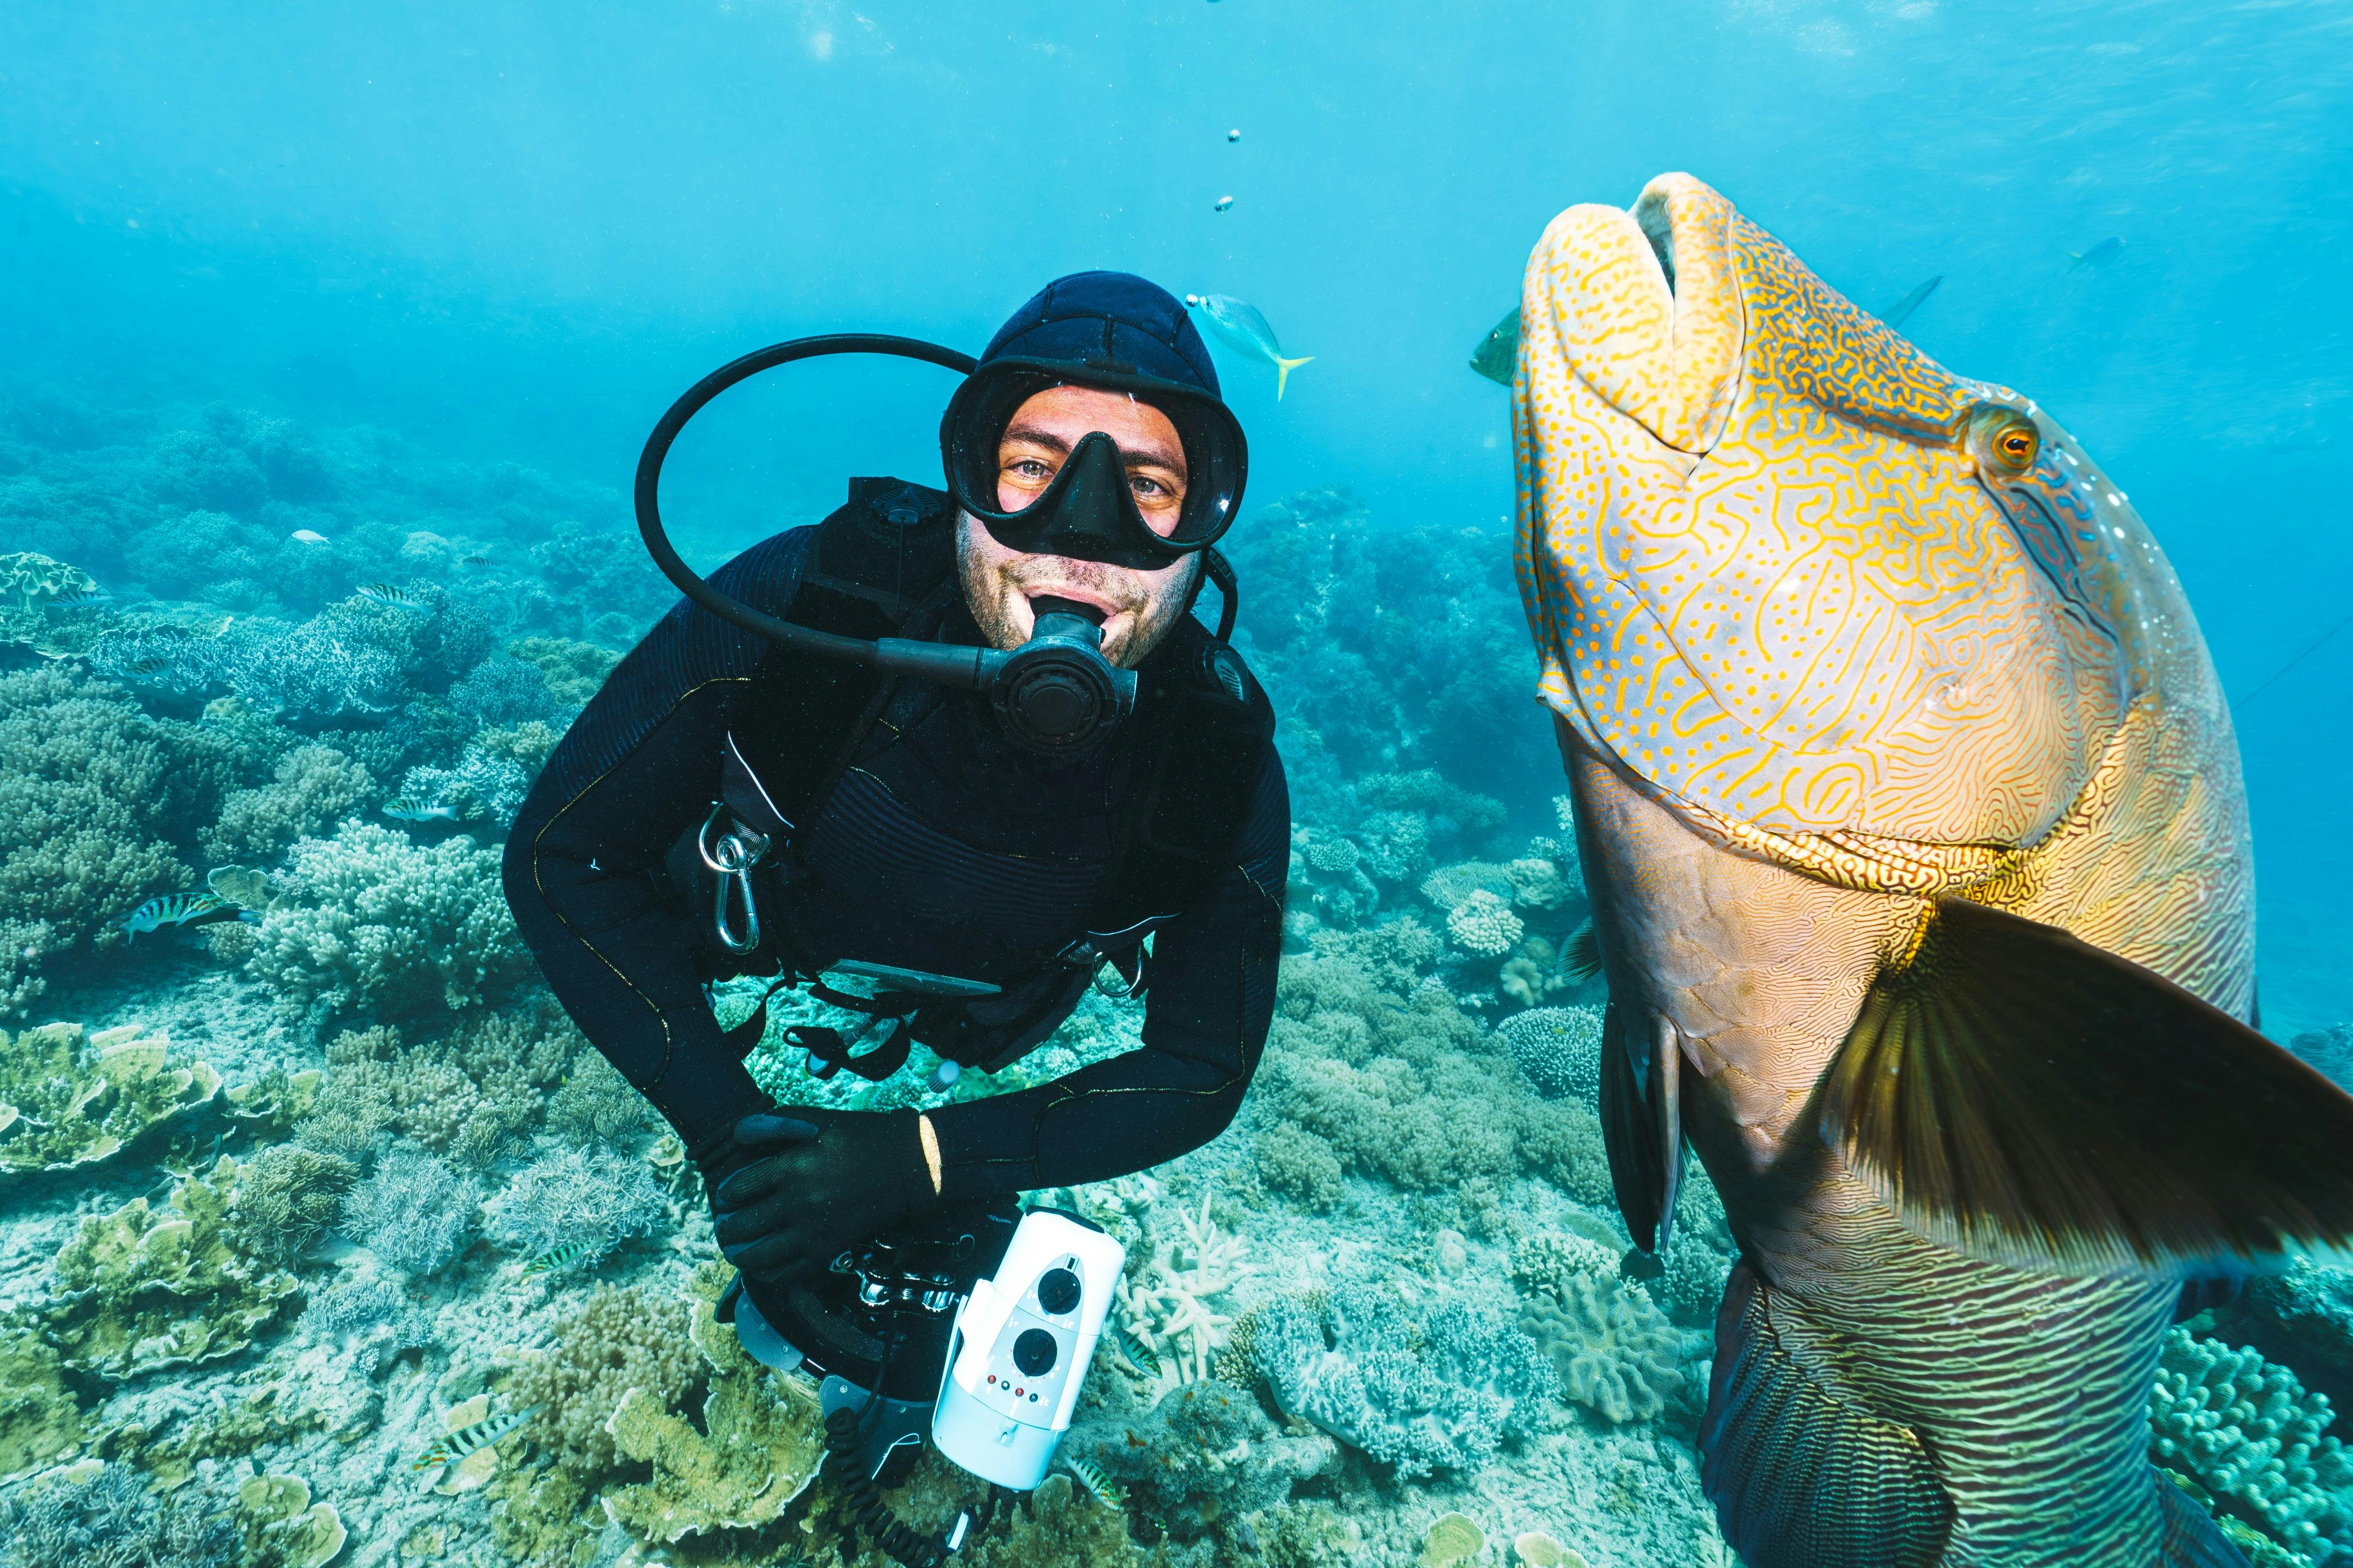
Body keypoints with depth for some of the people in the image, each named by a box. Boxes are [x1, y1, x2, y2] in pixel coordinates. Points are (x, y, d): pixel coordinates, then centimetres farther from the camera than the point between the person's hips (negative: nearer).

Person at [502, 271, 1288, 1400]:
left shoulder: (1225, 766, -35)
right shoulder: (802, 604, -38)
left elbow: (1204, 1072, -23)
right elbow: (559, 854, -25)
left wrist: (924, 1163, -35)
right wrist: (730, 1137, -33)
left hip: (965, 1052, 1)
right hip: (744, 974, 0)